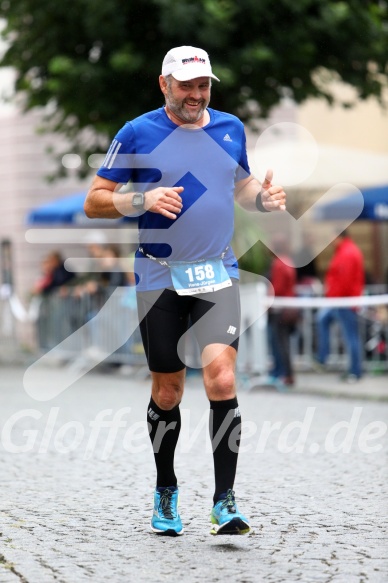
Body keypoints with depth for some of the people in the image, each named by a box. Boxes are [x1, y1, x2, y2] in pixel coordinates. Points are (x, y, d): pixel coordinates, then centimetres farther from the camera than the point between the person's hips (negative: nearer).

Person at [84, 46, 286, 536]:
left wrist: (263, 198, 2)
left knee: (220, 377, -17)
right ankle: (166, 491, 28)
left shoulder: (230, 128, 9)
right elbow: (94, 202, -2)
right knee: (167, 392, 7)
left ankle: (225, 501, -11)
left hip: (218, 275, 1)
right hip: (160, 278, -1)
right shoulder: (137, 134, -3)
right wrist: (143, 200, -19)